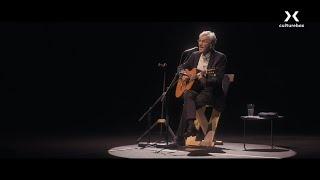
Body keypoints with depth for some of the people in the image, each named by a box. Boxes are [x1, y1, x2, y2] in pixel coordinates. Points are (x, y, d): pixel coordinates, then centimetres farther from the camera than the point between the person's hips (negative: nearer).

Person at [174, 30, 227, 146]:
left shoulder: (220, 57, -4)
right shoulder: (195, 55, 13)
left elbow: (218, 80, -12)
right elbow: (181, 67, 24)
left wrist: (205, 77, -30)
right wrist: (183, 75, 1)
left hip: (209, 90, -4)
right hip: (194, 87, 5)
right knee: (187, 96, -33)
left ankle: (181, 137, -26)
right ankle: (191, 124, -49)